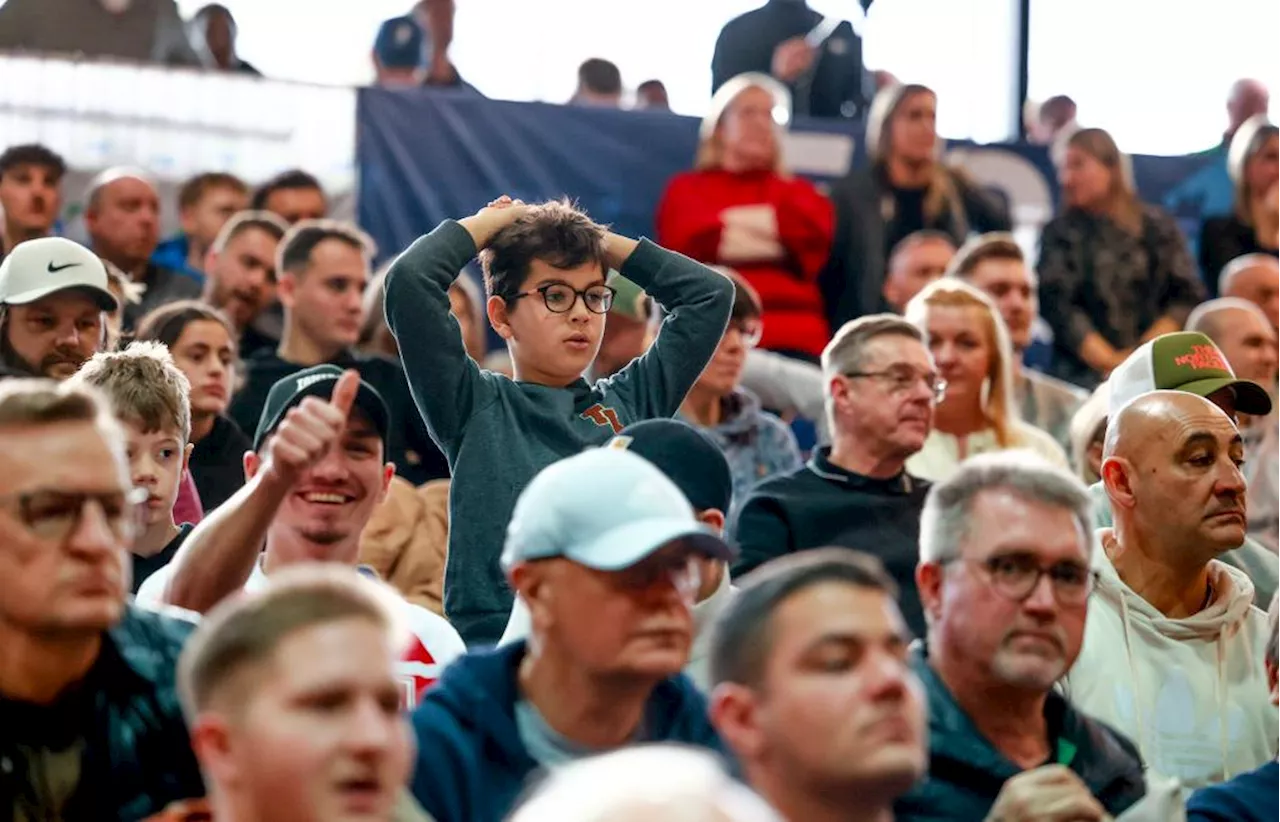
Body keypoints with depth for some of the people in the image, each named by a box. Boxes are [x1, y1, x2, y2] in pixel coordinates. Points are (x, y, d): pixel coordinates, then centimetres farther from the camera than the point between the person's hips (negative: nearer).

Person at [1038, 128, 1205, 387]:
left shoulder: (1157, 227, 12)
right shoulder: (1059, 233, 10)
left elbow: (1187, 297, 5)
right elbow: (1057, 305, -3)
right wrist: (1110, 361, -14)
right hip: (1083, 373, -1)